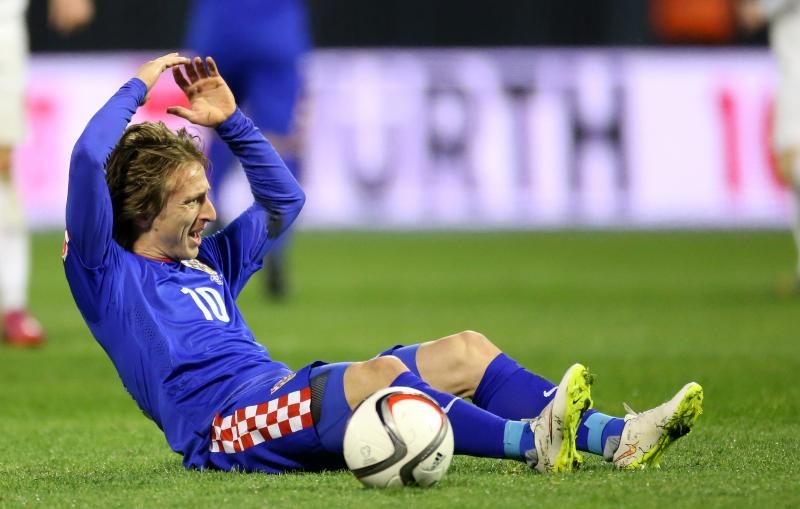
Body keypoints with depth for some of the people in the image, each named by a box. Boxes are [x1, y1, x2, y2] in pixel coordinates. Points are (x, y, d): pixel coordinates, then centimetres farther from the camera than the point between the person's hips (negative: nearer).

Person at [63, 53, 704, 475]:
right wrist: (139, 86, 2)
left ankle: (615, 438, -19)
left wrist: (231, 120, 30)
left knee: (466, 351, -4)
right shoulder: (106, 274, 4)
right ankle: (531, 442, -50)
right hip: (225, 422, -9)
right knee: (376, 373, -35)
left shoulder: (209, 263, 29)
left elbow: (284, 201, 39)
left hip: (286, 399, 9)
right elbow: (88, 161, -11)